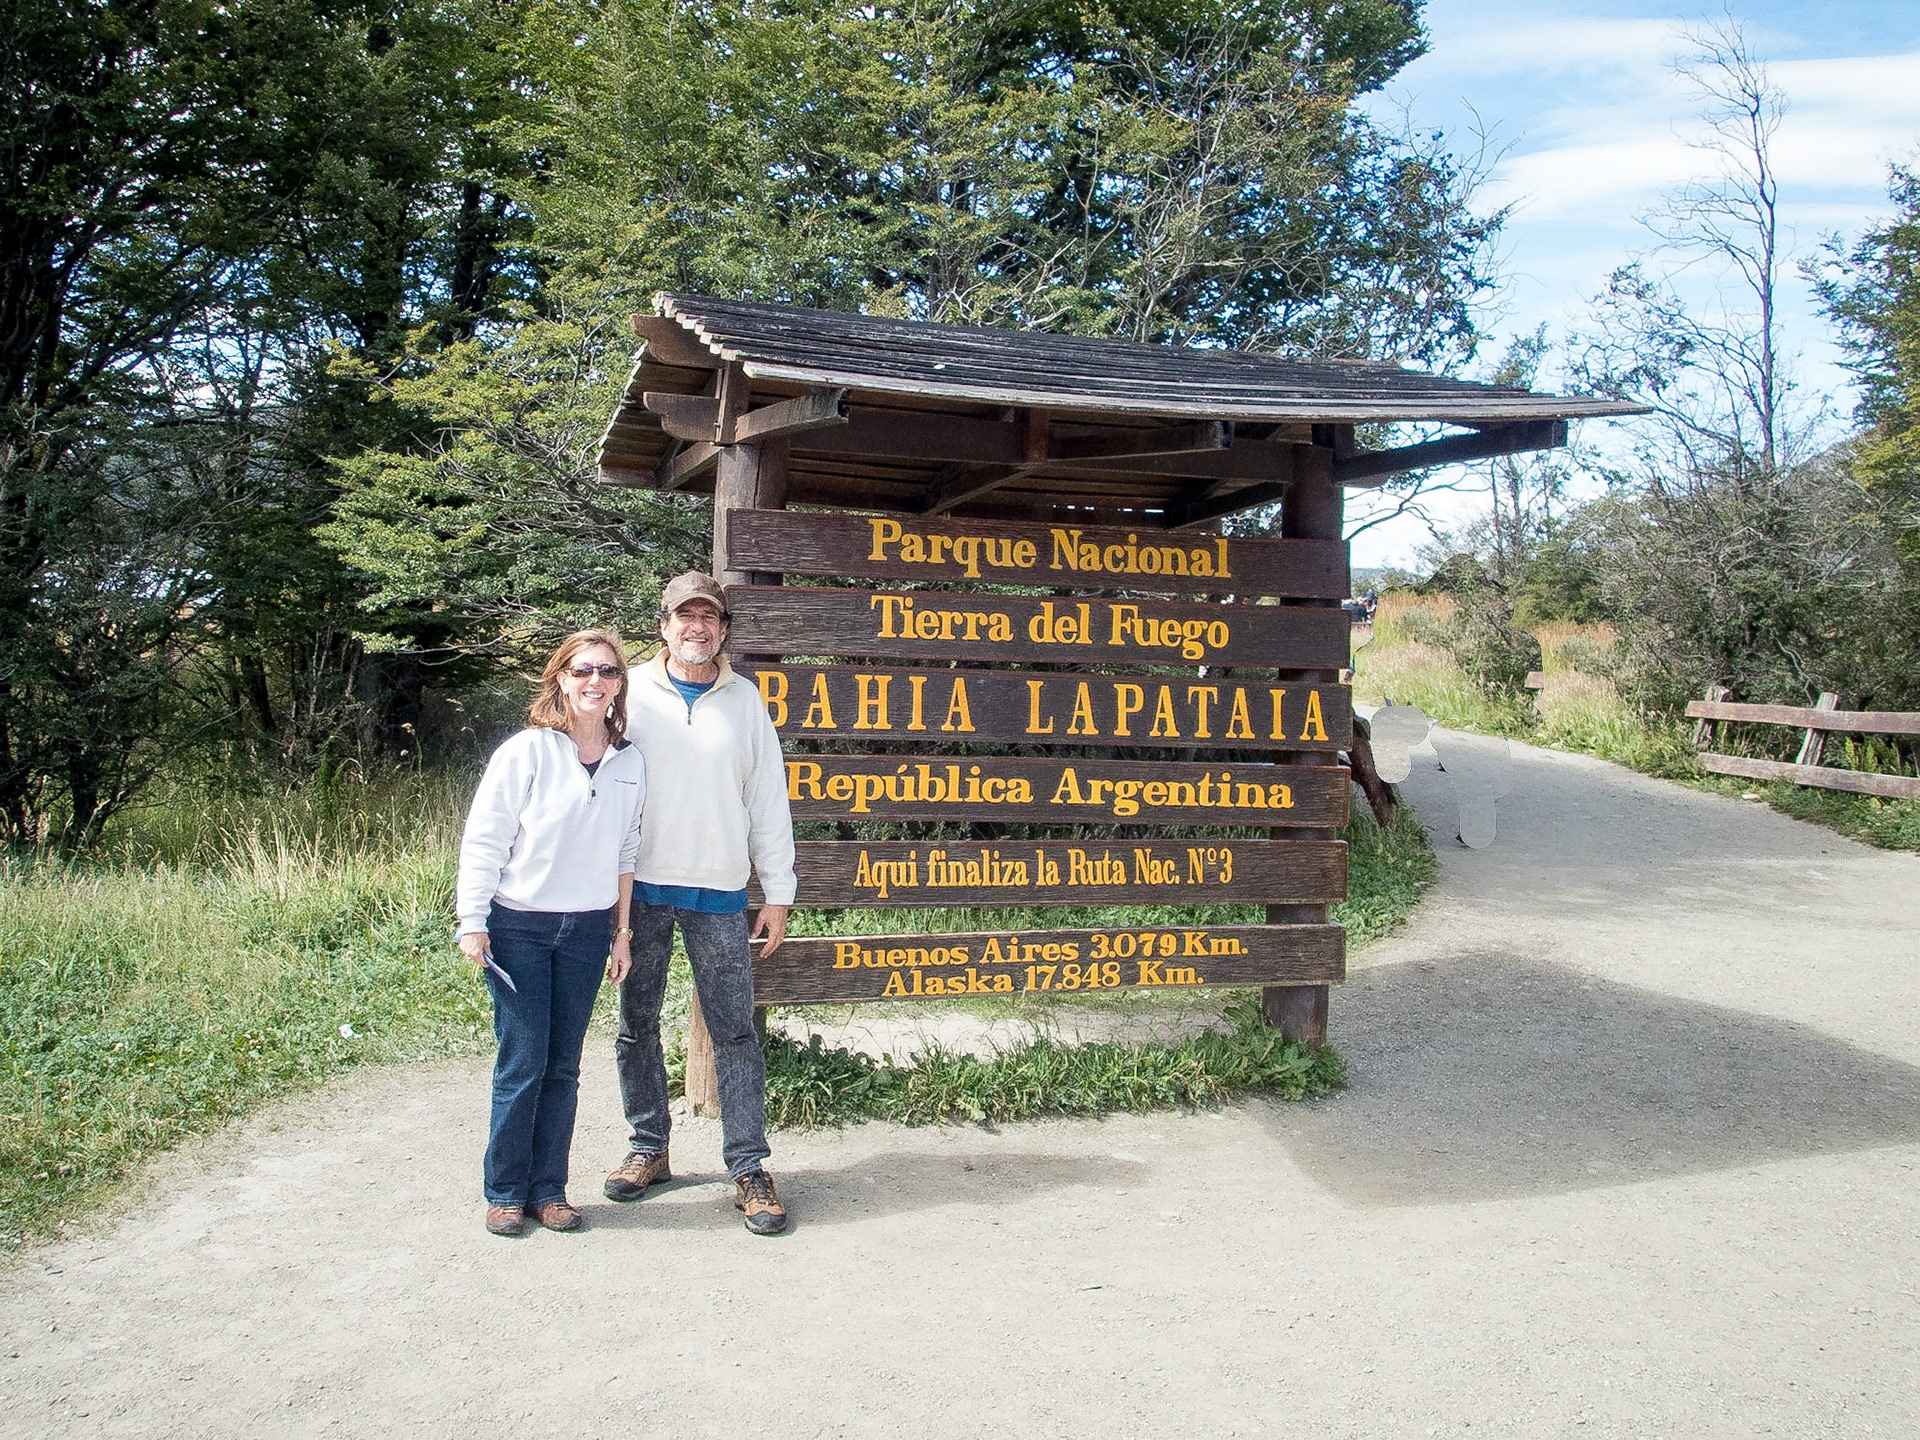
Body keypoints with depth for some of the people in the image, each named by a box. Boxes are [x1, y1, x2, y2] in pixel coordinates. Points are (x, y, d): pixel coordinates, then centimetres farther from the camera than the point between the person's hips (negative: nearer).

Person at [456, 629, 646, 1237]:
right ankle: (504, 1192, 18)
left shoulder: (630, 762, 4)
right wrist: (472, 923, -9)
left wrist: (621, 933, 11)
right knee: (522, 1064, 1)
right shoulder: (526, 752, -9)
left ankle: (549, 1188, 22)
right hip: (519, 929, -3)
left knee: (563, 1067, 9)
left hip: (587, 930, 4)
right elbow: (484, 840, -7)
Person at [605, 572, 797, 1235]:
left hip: (718, 894, 0)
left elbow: (768, 801, 7)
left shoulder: (744, 700, 5)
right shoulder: (632, 691, 3)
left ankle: (748, 1168, 8)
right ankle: (648, 1149, 26)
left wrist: (778, 895, 4)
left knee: (735, 1033, 0)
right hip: (640, 888, 1)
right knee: (636, 1026, 10)